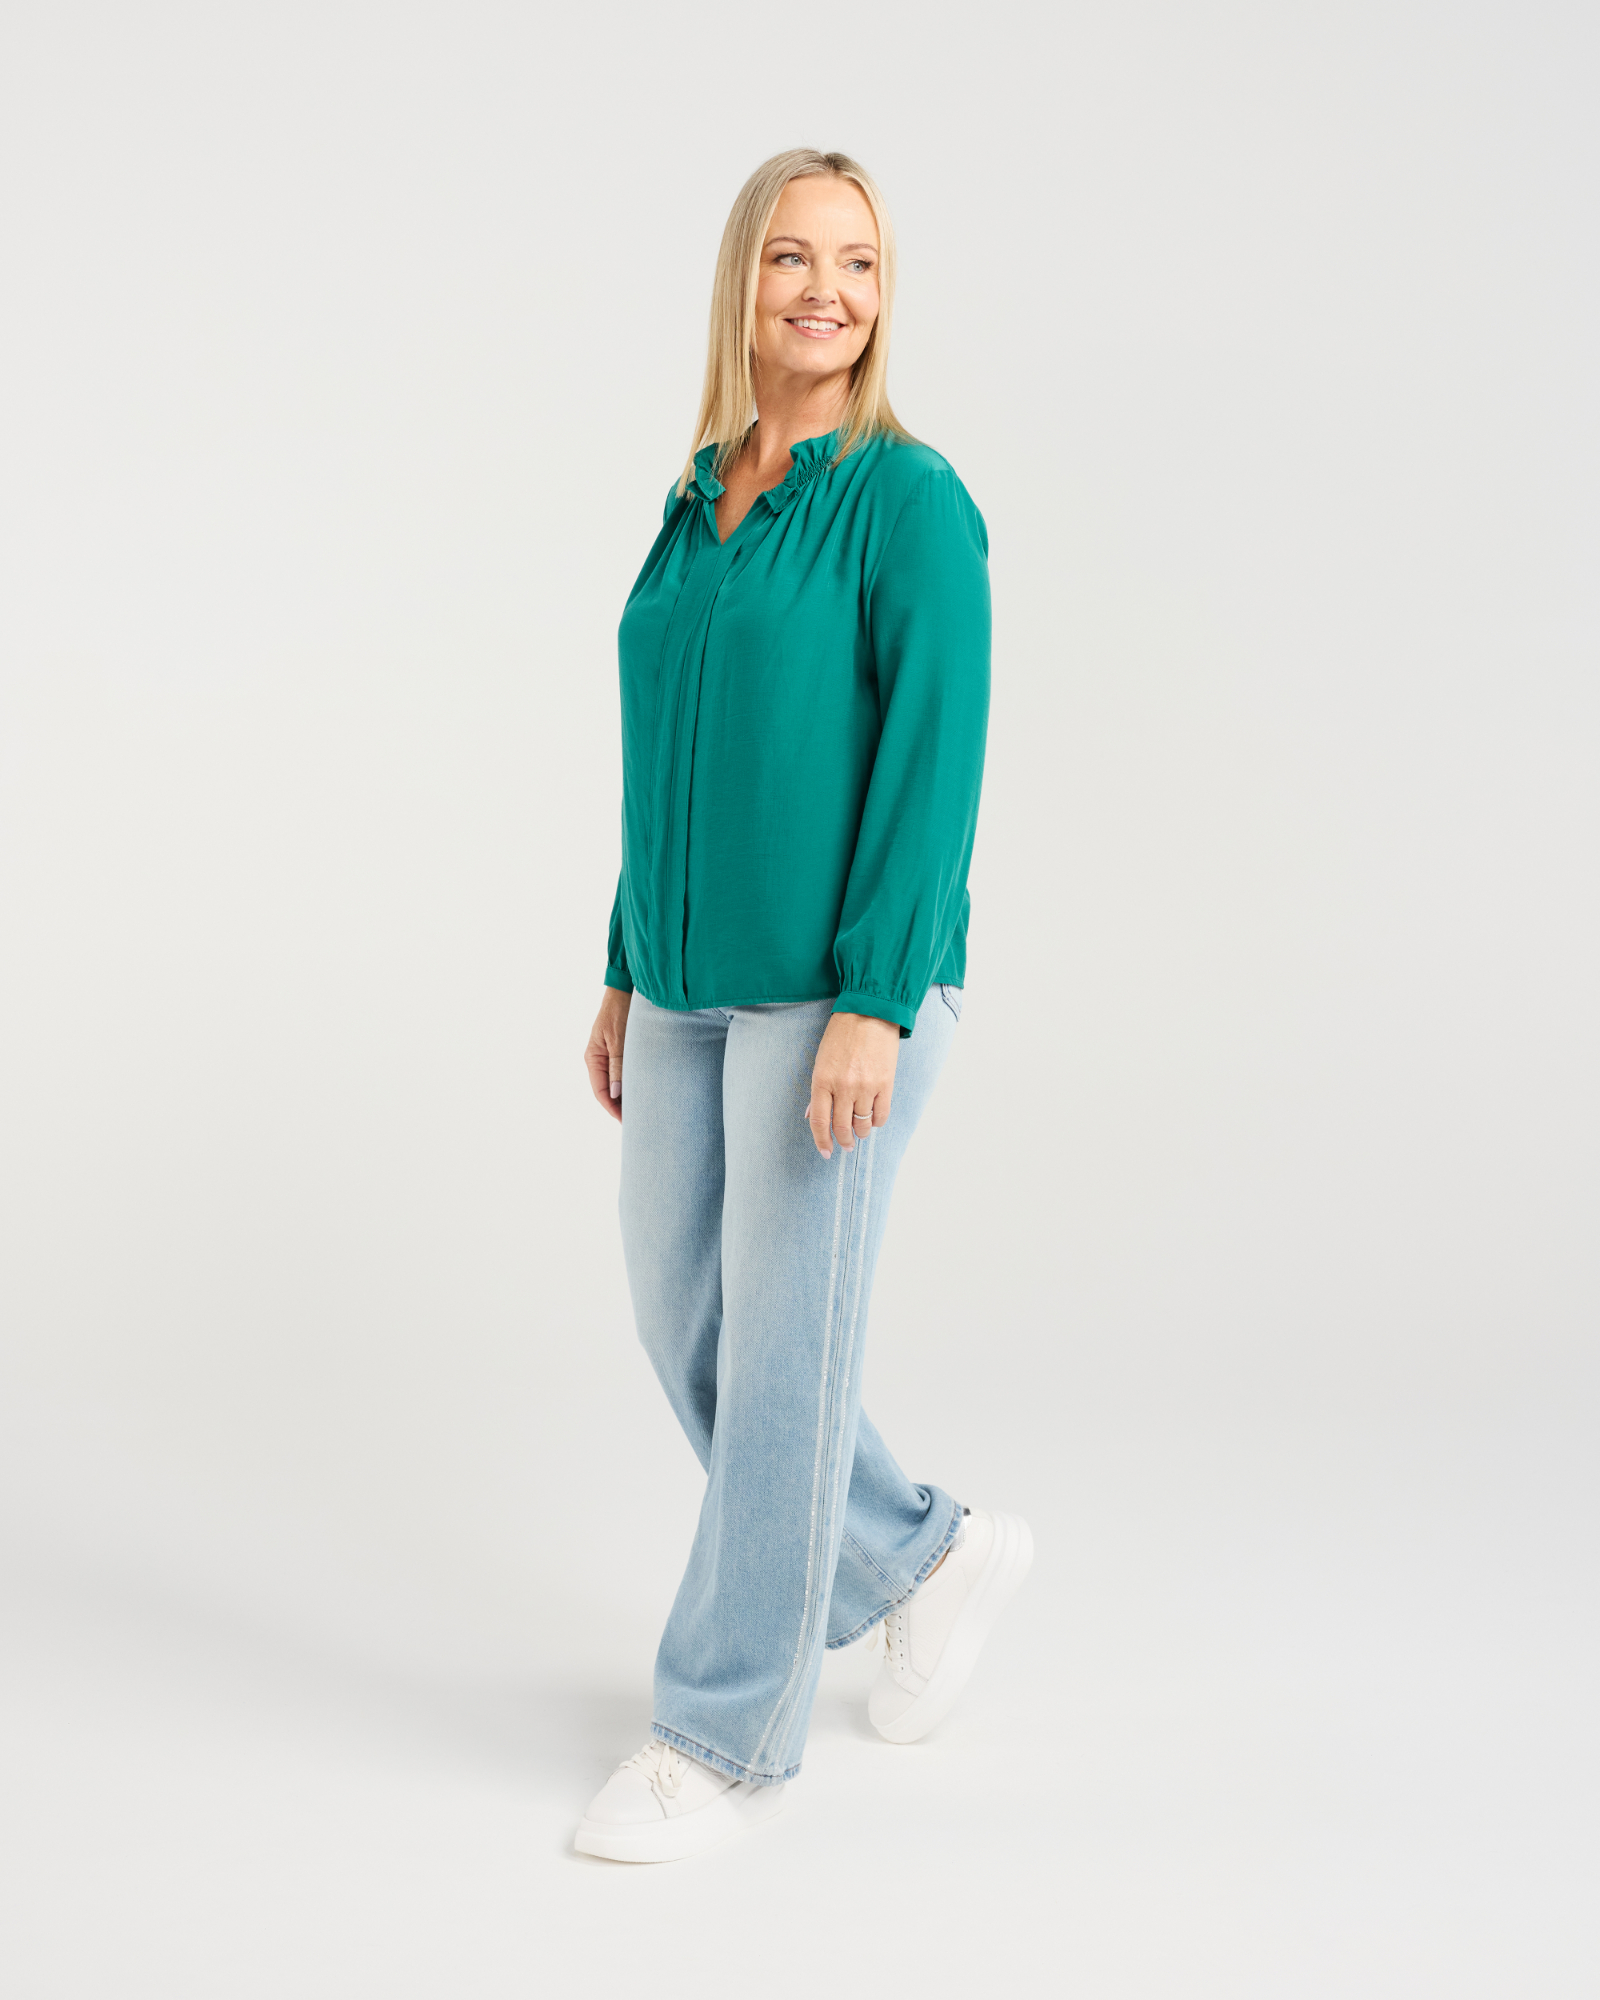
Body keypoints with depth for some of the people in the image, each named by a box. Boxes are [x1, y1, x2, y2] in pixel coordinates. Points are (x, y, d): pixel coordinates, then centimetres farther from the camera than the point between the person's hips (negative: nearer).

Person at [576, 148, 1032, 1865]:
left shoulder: (909, 500, -9)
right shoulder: (702, 507, 13)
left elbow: (936, 757, -16)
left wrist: (873, 1005, -22)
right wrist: (627, 976, 15)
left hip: (843, 986, -8)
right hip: (696, 988, 8)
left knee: (782, 1350, -2)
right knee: (681, 1326, 11)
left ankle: (726, 1734, 14)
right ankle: (929, 1559, 32)